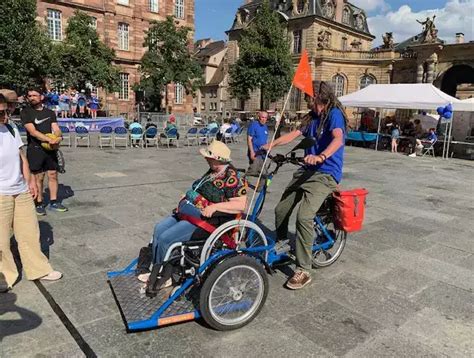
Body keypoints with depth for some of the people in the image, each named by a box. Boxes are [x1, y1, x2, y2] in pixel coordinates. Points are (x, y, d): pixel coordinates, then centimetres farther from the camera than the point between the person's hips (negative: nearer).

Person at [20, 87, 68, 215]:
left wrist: (58, 137, -19)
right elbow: (32, 131, -13)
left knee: (53, 175, 6)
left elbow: (56, 128, 4)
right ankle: (39, 204, 12)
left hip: (50, 148, 4)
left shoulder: (50, 112, 12)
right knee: (38, 177, 0)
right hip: (35, 149, -4)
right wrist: (49, 139, -24)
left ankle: (53, 203, 16)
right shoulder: (25, 112, -2)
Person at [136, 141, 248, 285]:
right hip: (187, 212, 10)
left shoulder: (233, 178, -16)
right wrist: (187, 196, 11)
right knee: (159, 228, 4)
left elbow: (241, 205, -22)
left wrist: (215, 206, -29)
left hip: (203, 219, -10)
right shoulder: (212, 172, 12)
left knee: (165, 238, -16)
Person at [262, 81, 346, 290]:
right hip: (307, 170, 8)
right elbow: (294, 134, 10)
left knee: (304, 217, -23)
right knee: (281, 210, 7)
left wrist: (321, 156, -45)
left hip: (325, 174, -8)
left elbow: (338, 139, -27)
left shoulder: (334, 113, -9)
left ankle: (303, 271, -12)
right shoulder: (312, 116, 16)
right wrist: (272, 144, -4)